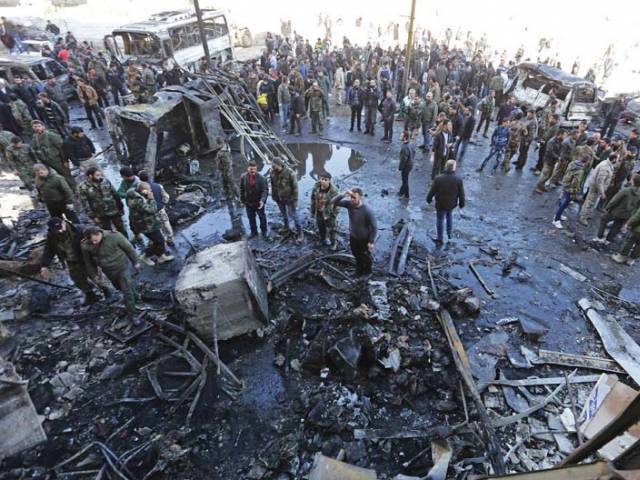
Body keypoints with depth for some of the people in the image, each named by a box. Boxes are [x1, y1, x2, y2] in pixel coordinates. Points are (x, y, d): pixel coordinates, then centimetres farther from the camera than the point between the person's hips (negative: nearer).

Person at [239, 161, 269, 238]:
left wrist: (262, 200, -37)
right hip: (248, 203, 3)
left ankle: (264, 231, 40)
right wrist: (242, 201, 4)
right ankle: (254, 232, 39)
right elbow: (242, 190, 1)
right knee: (251, 218, 18)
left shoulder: (261, 178, -22)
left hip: (259, 203, -3)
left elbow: (265, 190, -22)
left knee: (262, 217, 17)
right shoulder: (243, 177, -10)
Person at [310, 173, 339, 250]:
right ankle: (323, 239, 49)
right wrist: (312, 212, 6)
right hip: (319, 213, 4)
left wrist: (335, 213, -9)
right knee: (321, 227, 23)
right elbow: (313, 200, 0)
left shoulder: (333, 190, -23)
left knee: (331, 229, 11)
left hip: (329, 213, -4)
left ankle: (333, 242, 34)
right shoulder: (316, 187, -12)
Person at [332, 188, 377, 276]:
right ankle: (359, 268, 59)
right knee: (356, 255, 30)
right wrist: (343, 195, -35)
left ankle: (367, 271, 51)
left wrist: (371, 242, -18)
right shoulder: (349, 204, -19)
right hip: (353, 237, 5)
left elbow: (374, 227, -23)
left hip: (364, 239, -5)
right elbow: (334, 202, -18)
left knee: (365, 257, 22)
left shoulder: (367, 211, -33)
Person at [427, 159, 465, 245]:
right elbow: (461, 194, -8)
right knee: (449, 214, 32)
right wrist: (461, 203, 9)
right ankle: (449, 233, 40)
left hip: (440, 204, -2)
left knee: (440, 221, 15)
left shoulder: (438, 179, -23)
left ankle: (440, 239, 26)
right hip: (452, 204, 2)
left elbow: (432, 191, -12)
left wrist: (429, 199, 8)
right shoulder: (458, 180, -19)